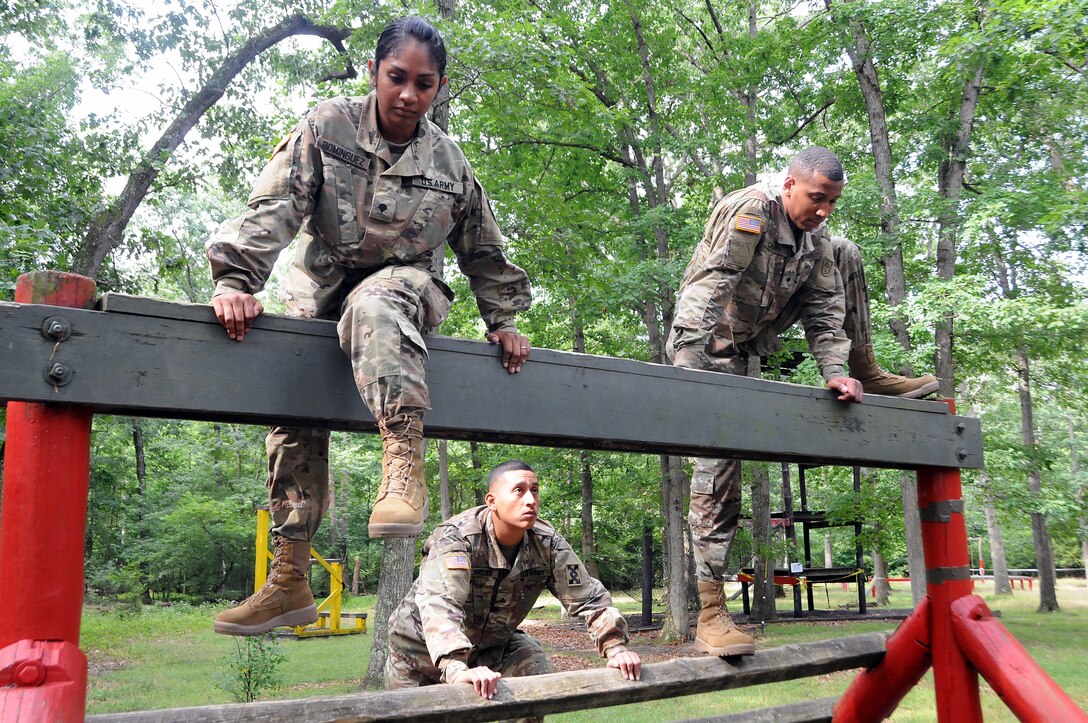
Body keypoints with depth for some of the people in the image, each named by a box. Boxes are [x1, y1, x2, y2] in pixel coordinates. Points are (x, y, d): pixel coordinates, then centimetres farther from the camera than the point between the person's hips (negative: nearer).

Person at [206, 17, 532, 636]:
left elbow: (486, 255, 16)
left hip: (404, 287, -2)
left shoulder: (450, 165, 3)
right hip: (322, 296, 2)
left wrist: (504, 321, 13)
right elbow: (274, 207, -13)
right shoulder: (328, 127, -2)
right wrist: (236, 279, -26)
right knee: (295, 417, -6)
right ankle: (289, 581, 1)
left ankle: (405, 466, -47)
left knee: (374, 306, -39)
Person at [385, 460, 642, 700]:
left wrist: (616, 647, -29)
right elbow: (439, 603, -48)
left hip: (495, 643, 4)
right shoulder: (457, 537, -33)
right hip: (424, 645, -4)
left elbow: (588, 597, -13)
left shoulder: (548, 544, -18)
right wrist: (456, 669, -64)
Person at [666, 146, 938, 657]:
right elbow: (709, 286, -35)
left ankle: (865, 376, 10)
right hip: (709, 345, -7)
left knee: (845, 257, 6)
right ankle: (710, 613, -12)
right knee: (720, 465, -15)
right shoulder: (749, 211, -24)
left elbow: (825, 312, -1)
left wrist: (834, 371, -18)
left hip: (755, 340, 7)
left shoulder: (818, 240, -1)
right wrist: (690, 367, -45)